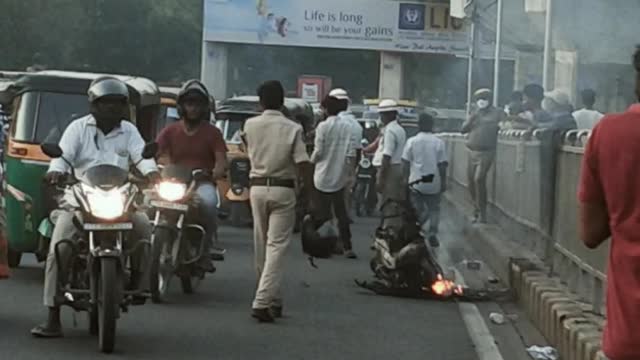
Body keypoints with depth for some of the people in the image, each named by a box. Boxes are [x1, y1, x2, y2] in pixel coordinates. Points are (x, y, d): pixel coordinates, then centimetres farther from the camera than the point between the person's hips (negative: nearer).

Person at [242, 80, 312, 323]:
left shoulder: (250, 125, 1)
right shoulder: (292, 129, -8)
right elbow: (303, 164, -12)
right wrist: (310, 192, -4)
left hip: (258, 187, 4)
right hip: (283, 190, -4)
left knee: (262, 246, 15)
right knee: (277, 247, -6)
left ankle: (273, 300, 24)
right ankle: (263, 301, -18)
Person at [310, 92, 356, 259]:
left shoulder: (323, 126, -12)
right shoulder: (347, 126, -1)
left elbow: (318, 152, -12)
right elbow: (351, 154, -3)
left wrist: (311, 161, 10)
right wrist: (348, 173, 6)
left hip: (323, 176, -4)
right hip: (340, 177, 4)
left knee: (322, 213, 6)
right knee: (341, 212, 11)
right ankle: (347, 246, 7)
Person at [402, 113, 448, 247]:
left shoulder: (412, 142, -3)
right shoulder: (439, 142, -4)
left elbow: (406, 163, -1)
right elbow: (442, 165, -3)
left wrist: (406, 179, 9)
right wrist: (444, 182, 5)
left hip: (416, 182, 0)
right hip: (434, 183, 0)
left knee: (418, 210, 12)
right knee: (434, 209, 13)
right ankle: (433, 233, -3)